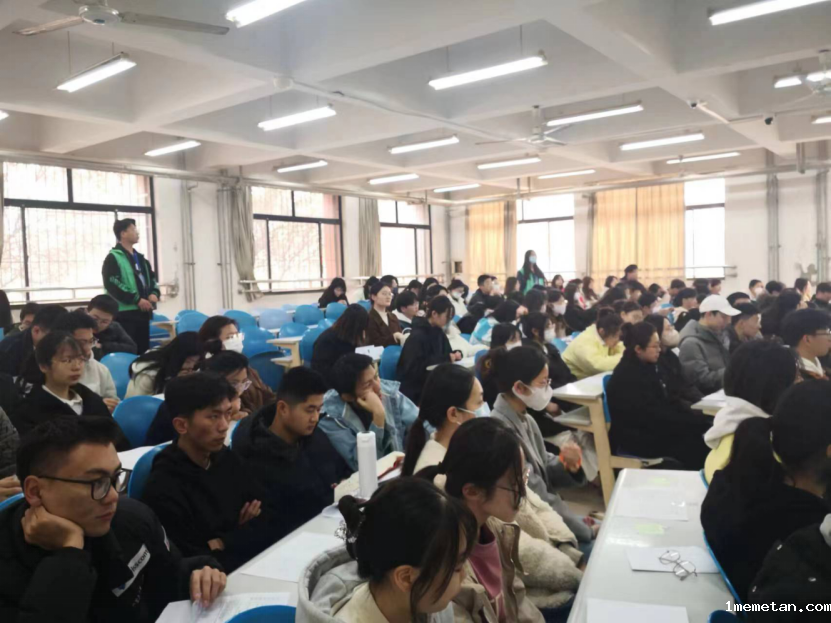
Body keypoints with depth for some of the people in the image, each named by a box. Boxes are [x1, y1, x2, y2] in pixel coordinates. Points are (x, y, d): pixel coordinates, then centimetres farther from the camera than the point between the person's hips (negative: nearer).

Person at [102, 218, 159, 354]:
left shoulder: (140, 258, 20)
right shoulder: (113, 258, -4)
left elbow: (152, 278, 24)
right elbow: (112, 284, -14)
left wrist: (154, 293, 2)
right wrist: (136, 299, -16)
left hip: (143, 312, 7)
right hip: (124, 313, -7)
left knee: (143, 350, 9)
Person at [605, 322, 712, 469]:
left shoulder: (646, 366, 8)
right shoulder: (627, 376, -20)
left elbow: (665, 401, 11)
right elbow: (653, 415, -22)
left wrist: (695, 416, -3)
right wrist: (694, 421, -18)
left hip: (651, 428, 8)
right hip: (635, 438, -8)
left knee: (700, 431, -8)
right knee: (693, 442, -19)